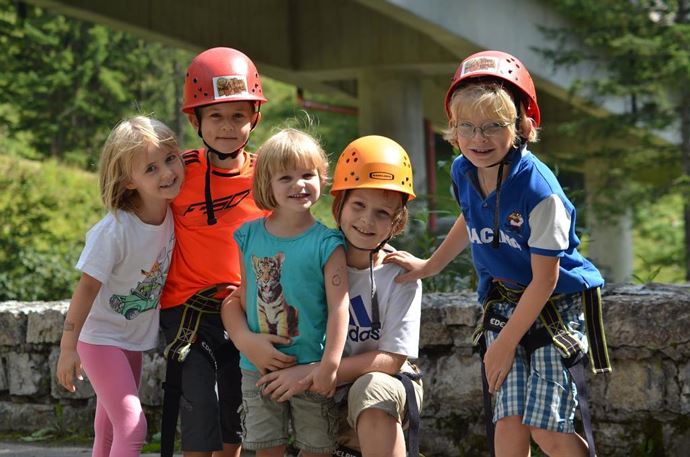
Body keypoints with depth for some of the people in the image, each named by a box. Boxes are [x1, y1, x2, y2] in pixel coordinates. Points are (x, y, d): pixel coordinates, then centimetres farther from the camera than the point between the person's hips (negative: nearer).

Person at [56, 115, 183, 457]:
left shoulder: (171, 213, -8)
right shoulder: (114, 230, -27)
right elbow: (88, 286, -23)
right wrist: (68, 347, -22)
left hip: (133, 339, 7)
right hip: (101, 339, -7)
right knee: (132, 428, -16)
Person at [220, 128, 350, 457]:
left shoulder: (327, 243, -9)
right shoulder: (249, 236, 2)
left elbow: (338, 306, -13)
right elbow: (242, 296, 8)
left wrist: (330, 364, -18)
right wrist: (246, 341, -5)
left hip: (311, 368, -2)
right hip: (258, 367, 3)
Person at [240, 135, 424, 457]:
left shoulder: (400, 274, -9)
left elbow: (391, 360, -14)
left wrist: (313, 372, -22)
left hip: (388, 391, -2)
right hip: (327, 399, 2)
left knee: (371, 387, -35)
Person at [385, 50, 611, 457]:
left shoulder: (539, 188, -23)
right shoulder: (463, 173, -2)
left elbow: (544, 278, -18)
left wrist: (505, 343, -13)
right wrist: (429, 266, 30)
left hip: (556, 305, -5)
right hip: (504, 304, 5)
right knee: (508, 423, -7)